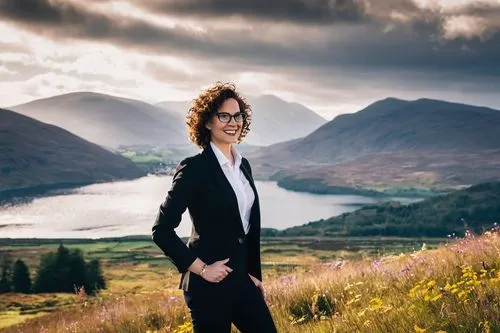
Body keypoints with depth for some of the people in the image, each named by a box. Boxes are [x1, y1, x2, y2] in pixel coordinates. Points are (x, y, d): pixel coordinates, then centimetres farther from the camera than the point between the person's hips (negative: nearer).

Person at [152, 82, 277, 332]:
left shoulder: (243, 166, 11)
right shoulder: (194, 168, -13)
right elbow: (161, 230, -16)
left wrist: (255, 273, 17)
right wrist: (200, 268, -15)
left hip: (242, 279, 8)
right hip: (210, 284, -8)